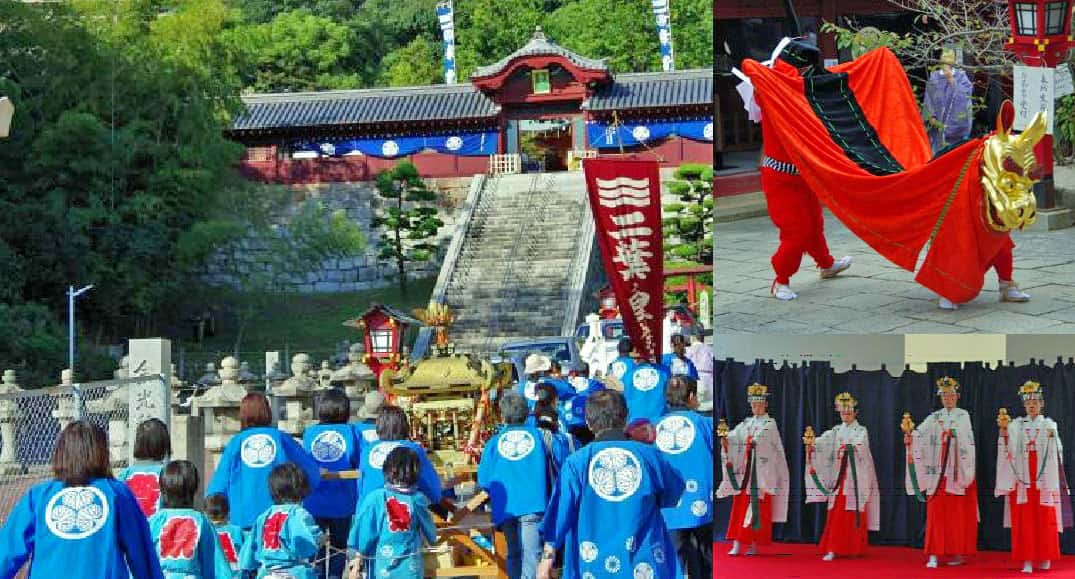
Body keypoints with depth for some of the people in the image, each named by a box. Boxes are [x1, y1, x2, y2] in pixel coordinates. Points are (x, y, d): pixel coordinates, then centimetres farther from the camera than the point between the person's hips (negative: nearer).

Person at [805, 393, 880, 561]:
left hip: (856, 477, -3)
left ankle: (854, 549, 4)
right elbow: (823, 441, -6)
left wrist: (848, 446, -37)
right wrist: (812, 444, -27)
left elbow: (860, 445, -18)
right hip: (838, 477, 3)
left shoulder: (861, 431, 3)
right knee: (836, 514, -1)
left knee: (855, 514, -2)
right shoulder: (836, 431, 12)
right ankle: (832, 550, -1)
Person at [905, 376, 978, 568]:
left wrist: (951, 432, -33)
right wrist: (910, 437, -28)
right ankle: (934, 554, -4)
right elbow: (920, 433, -6)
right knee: (936, 511, -3)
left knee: (958, 513, 0)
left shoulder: (963, 416, 4)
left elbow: (965, 437, -14)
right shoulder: (934, 418, 11)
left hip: (958, 471, -2)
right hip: (938, 471, 2)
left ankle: (958, 552, 9)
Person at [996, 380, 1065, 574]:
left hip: (1043, 478, -1)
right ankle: (1027, 560, -4)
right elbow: (1008, 450, -1)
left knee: (1044, 519, -1)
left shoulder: (1049, 425, 8)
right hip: (1022, 477, 1)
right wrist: (1004, 434, -17)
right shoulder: (1016, 425, 10)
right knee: (1024, 518, -4)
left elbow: (1056, 453, -4)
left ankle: (1045, 558, 7)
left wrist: (1051, 438, -23)